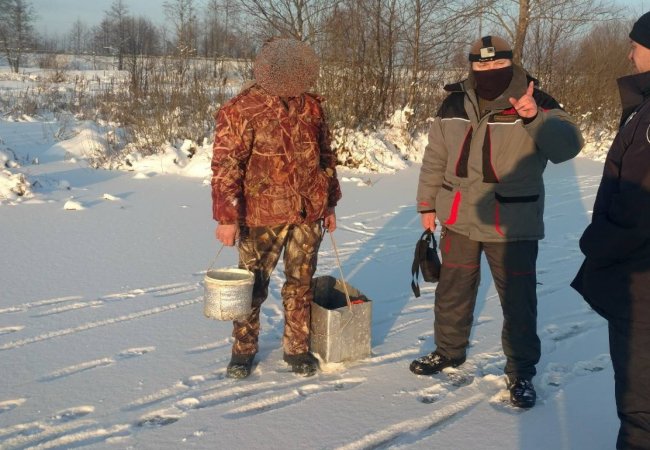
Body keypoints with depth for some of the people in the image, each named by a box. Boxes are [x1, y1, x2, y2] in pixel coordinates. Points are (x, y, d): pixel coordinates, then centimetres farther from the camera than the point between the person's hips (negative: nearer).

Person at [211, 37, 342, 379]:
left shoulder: (311, 106, 4)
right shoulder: (241, 110, -11)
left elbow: (325, 156, 14)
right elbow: (225, 165, -12)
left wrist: (329, 204, 16)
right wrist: (227, 217, -15)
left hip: (309, 213, 4)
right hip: (262, 215, -4)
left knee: (300, 285, 12)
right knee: (253, 286, 7)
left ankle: (297, 348, 27)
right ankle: (243, 349, 24)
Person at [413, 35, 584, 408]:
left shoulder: (536, 103, -9)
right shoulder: (454, 105, 3)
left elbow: (568, 145, -23)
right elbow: (435, 159, 11)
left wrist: (536, 117, -39)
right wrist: (427, 205, 12)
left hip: (512, 225, -4)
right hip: (458, 219, 4)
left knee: (518, 299, 3)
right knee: (452, 291, 17)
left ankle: (521, 371, 21)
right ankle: (449, 350, 38)